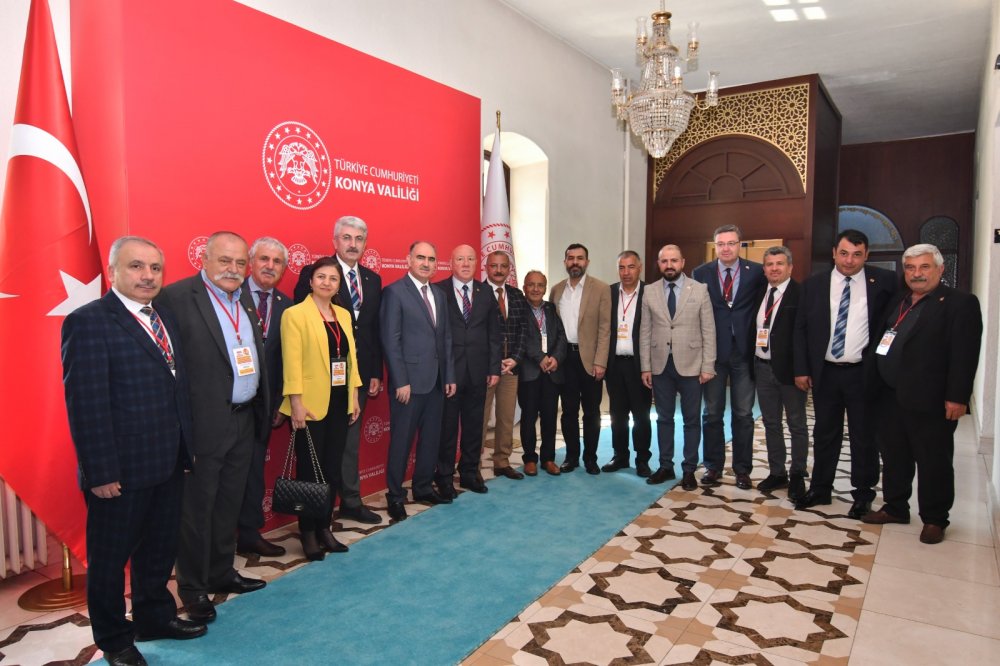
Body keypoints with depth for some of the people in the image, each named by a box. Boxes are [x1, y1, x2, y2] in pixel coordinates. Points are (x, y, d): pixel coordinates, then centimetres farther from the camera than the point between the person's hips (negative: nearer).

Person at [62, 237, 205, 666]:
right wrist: (101, 472, -19)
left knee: (160, 548, 22)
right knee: (110, 557, 13)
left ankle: (154, 616, 42)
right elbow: (86, 403, -18)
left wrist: (184, 450, 9)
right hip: (121, 469, -7)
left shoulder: (165, 318, 9)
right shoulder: (88, 321, -15)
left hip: (167, 463, 7)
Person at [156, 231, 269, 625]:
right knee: (197, 508, 8)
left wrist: (263, 408, 8)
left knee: (229, 504, 20)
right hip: (203, 425, -7)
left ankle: (222, 573, 37)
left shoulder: (245, 297, 10)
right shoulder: (176, 297, -13)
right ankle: (193, 587, 25)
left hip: (244, 420, 7)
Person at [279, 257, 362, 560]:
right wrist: (296, 403, -17)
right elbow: (292, 361, -13)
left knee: (332, 469, 11)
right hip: (311, 405, -6)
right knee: (310, 471, 5)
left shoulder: (344, 315, 12)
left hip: (340, 403, 6)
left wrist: (354, 396, 11)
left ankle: (324, 528, 25)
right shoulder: (295, 314, -8)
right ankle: (308, 533, 19)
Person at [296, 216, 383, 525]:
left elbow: (375, 330, 11)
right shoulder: (313, 273, -7)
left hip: (359, 374, 5)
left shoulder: (372, 279, 10)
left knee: (350, 439, 15)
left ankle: (351, 502, 27)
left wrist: (376, 373, 8)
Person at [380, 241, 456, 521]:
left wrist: (449, 376, 10)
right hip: (409, 381, -6)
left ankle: (423, 488, 28)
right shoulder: (395, 292, -7)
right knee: (401, 440, 3)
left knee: (431, 438, 13)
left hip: (436, 381, 7)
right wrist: (401, 382, -15)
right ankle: (395, 496, 16)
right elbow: (390, 340, -12)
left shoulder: (439, 295, 14)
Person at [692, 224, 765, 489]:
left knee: (743, 414, 7)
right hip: (712, 351, 1)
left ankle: (742, 469, 19)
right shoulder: (701, 274, 1)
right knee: (712, 413, 9)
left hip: (744, 351, 0)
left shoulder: (756, 272, -1)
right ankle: (713, 466, 21)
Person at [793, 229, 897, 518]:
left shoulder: (884, 282, -4)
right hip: (825, 372, 2)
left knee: (864, 436, 8)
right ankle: (820, 489, 27)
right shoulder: (814, 284, 2)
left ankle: (863, 494, 24)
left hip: (864, 374, -2)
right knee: (825, 434, 14)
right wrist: (801, 369, -1)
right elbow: (801, 329, 4)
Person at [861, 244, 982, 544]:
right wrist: (871, 385, 8)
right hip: (888, 397, 6)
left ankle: (934, 519, 21)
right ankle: (895, 508, 30)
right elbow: (878, 343, 15)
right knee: (894, 458, 16)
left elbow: (964, 354, -13)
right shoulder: (896, 303, 15)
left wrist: (957, 397, -18)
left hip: (929, 401, -6)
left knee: (933, 463, 6)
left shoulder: (961, 303, -5)